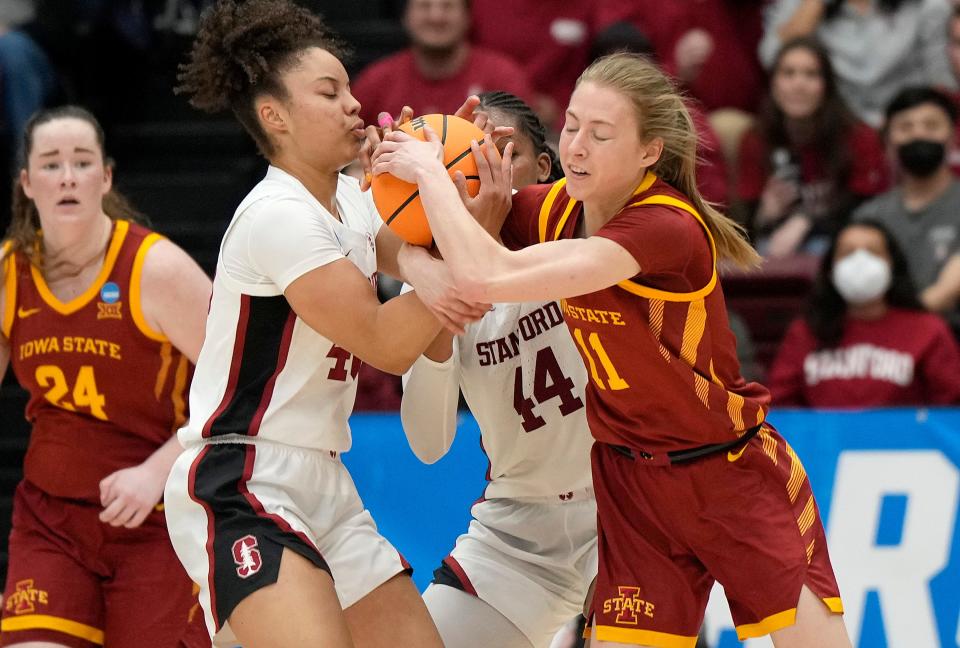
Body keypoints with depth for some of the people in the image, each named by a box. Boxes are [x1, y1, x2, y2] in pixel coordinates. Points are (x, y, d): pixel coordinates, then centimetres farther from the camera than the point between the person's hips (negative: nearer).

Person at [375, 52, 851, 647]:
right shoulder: (555, 208, -6)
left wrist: (430, 170, -23)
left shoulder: (667, 226, -27)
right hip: (632, 480, 5)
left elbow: (488, 277, -34)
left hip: (737, 473, -5)